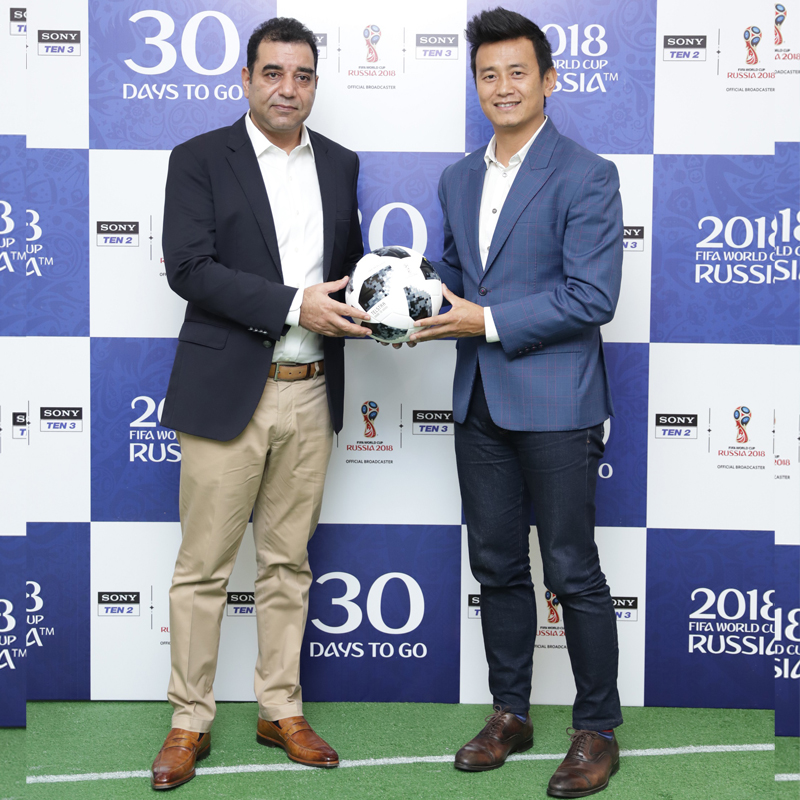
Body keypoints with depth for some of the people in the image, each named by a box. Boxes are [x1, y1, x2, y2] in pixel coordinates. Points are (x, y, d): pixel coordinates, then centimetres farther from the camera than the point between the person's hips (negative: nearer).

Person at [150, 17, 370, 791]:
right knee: (203, 566, 2)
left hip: (311, 394, 4)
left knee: (288, 562, 12)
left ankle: (281, 711, 24)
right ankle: (189, 722, 15)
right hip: (226, 392, -4)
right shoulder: (199, 160, -2)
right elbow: (188, 268, -13)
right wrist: (294, 305, -20)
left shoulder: (340, 165, 12)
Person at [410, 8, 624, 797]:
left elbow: (592, 296, -16)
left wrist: (486, 320, -18)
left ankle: (597, 731, 15)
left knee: (572, 570, 1)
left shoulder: (586, 176, -8)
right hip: (479, 401, 7)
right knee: (496, 564, 14)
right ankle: (510, 714, 28)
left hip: (554, 404, -6)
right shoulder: (457, 179, 13)